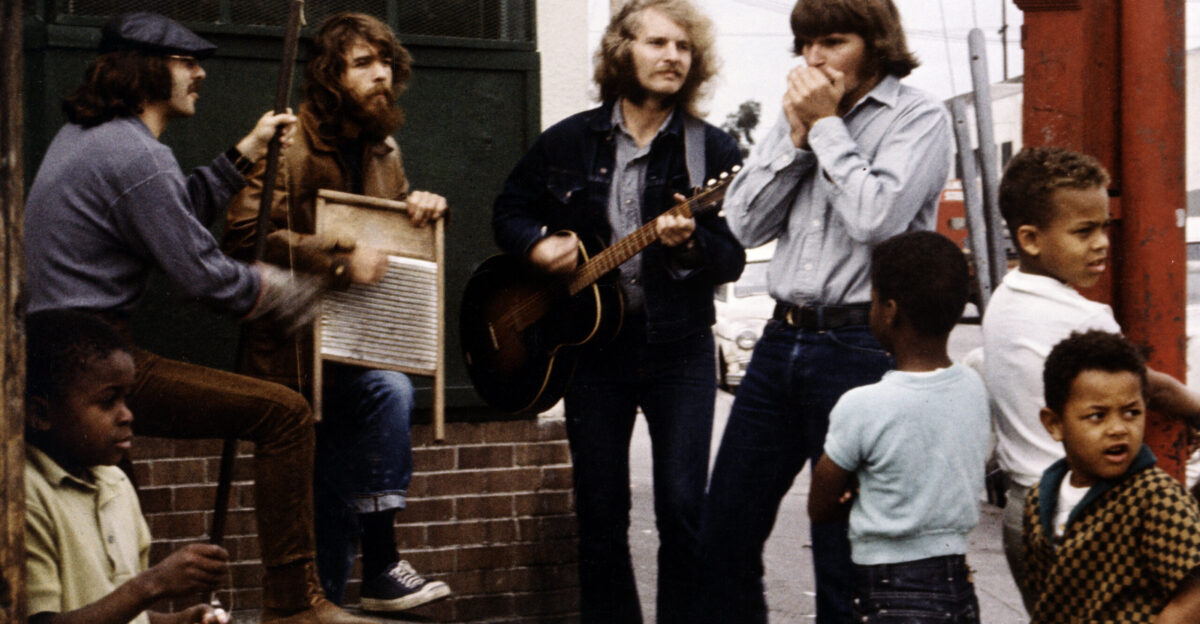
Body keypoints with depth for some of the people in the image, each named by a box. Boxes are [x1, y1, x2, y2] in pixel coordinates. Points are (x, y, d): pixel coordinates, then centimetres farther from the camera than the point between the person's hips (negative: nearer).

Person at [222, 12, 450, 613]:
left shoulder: (381, 150, 10)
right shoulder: (290, 145, -14)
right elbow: (243, 235, -24)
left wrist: (421, 207, -1)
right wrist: (338, 259, -31)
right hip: (297, 345, -8)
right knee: (388, 391, -29)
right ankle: (381, 567, -20)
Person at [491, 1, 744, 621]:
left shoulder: (713, 150, -1)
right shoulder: (569, 141, 4)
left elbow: (733, 259, -4)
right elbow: (509, 210, 16)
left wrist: (689, 243, -24)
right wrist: (537, 246, -5)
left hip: (680, 349, -1)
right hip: (593, 345, 2)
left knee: (683, 507, -5)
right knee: (599, 509, 7)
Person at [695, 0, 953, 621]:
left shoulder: (919, 117, -4)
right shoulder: (800, 111, 13)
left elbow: (876, 219, -20)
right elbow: (744, 224, 8)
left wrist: (827, 126, -10)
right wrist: (795, 133, -1)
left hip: (860, 350, -6)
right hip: (782, 338, 6)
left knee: (843, 553, 1)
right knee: (724, 535, 11)